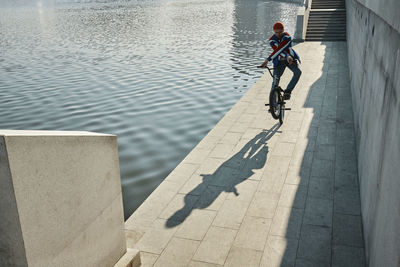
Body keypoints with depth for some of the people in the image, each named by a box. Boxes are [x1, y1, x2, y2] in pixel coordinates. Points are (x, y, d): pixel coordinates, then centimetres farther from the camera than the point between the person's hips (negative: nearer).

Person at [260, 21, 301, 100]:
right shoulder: (272, 40, -10)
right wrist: (287, 56, -43)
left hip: (291, 59, -1)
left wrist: (267, 60, -36)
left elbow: (278, 49, -30)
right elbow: (277, 50, -25)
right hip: (279, 61, 1)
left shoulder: (287, 37, -19)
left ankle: (287, 91, -20)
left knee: (298, 72, -26)